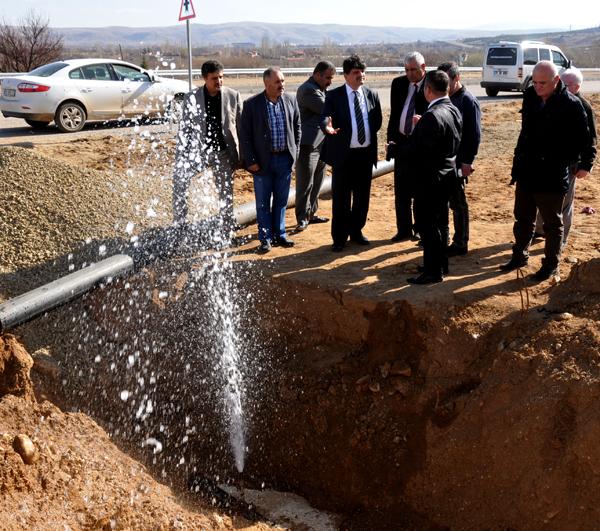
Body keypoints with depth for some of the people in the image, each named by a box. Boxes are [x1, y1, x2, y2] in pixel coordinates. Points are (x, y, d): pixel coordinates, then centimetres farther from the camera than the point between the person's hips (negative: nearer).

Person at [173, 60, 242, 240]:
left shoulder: (233, 96, -2)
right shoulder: (192, 98, -4)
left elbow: (241, 127, 2)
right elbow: (184, 129, -1)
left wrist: (242, 154, 0)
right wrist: (179, 157, -5)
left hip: (224, 152, 0)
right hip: (199, 150, 0)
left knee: (226, 193, 7)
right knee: (180, 176, -16)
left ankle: (227, 232, 20)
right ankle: (179, 222, -4)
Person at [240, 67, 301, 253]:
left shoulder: (291, 100, 2)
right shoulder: (251, 104, -9)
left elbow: (296, 128, 12)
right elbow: (245, 135, -6)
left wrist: (294, 152, 8)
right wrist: (250, 161, -9)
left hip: (285, 159, 3)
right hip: (263, 160, -3)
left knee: (281, 200, 12)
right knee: (263, 202, 5)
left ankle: (279, 234, 26)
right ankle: (265, 239, 15)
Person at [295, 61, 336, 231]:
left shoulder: (320, 89, 18)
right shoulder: (308, 90, -14)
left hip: (321, 143, 10)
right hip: (308, 144, -10)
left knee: (316, 182, 14)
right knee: (305, 183, -5)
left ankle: (311, 214, 23)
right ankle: (302, 218, 1)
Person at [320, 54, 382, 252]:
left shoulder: (372, 95, 7)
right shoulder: (334, 95, -5)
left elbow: (377, 121, 13)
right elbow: (325, 117, -17)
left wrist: (369, 136, 0)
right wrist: (328, 127, -38)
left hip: (366, 154, 4)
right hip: (343, 154, -4)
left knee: (362, 196, 13)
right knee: (341, 198, 2)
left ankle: (356, 231, 29)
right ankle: (339, 237, 13)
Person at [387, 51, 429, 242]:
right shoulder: (398, 84, 6)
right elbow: (394, 114, 11)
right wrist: (391, 139, 5)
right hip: (401, 142, 4)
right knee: (401, 190, 8)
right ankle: (403, 229, 19)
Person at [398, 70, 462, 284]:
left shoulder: (431, 116, -24)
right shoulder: (454, 111, 5)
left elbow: (416, 151, -23)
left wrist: (395, 149, -6)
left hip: (429, 178, -9)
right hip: (446, 174, 10)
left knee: (426, 224, -1)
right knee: (440, 222, 18)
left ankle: (433, 271, 5)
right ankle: (441, 264, 30)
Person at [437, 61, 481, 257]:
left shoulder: (468, 101, -12)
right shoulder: (447, 98, 9)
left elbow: (475, 135, -15)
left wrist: (468, 162, -17)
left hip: (458, 161, -7)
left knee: (457, 202, 1)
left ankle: (460, 244, 11)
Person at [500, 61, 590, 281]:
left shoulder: (571, 105, -16)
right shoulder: (530, 96, 2)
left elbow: (582, 140, -11)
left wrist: (561, 161, -14)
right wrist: (518, 162, 10)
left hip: (552, 177, -6)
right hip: (526, 172, 6)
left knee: (552, 223, 9)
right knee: (522, 218, 19)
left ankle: (551, 265, 22)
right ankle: (520, 255, 35)